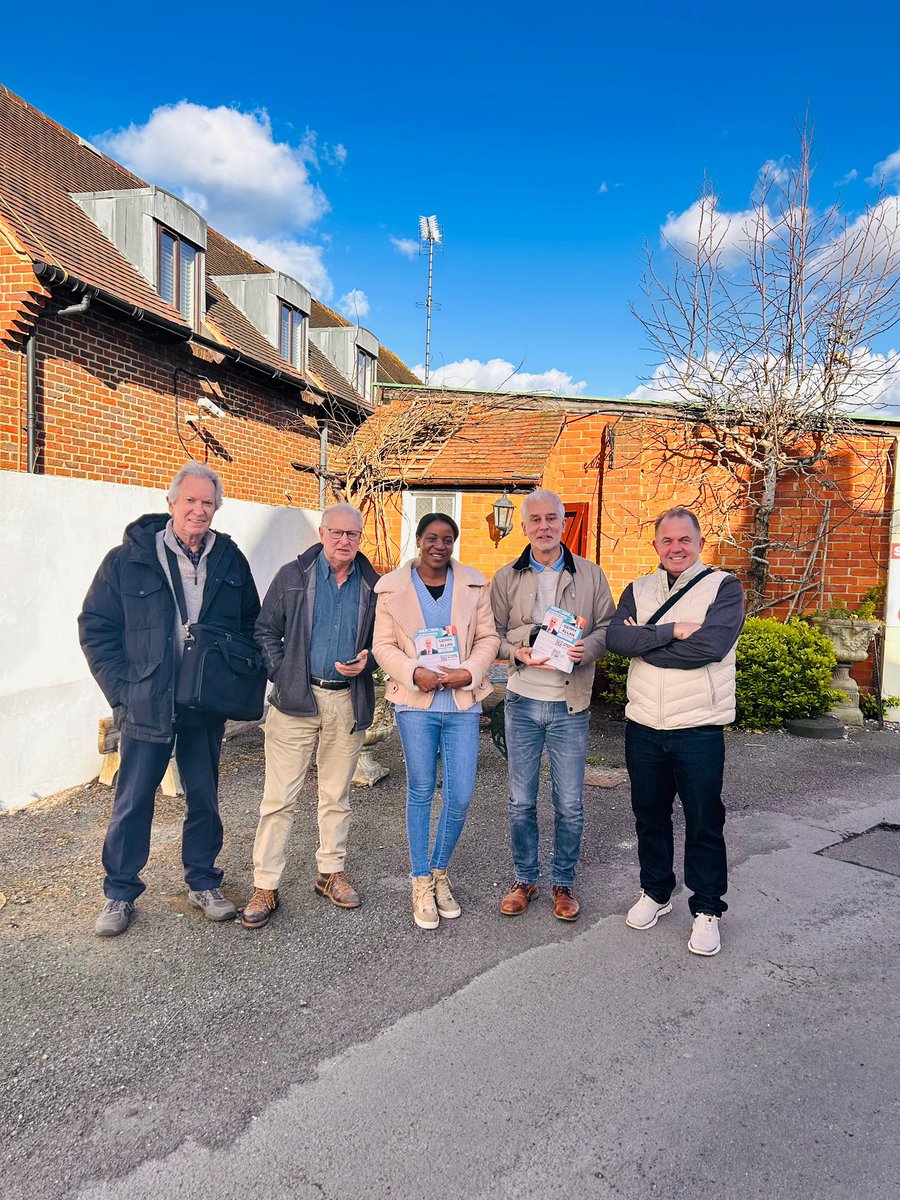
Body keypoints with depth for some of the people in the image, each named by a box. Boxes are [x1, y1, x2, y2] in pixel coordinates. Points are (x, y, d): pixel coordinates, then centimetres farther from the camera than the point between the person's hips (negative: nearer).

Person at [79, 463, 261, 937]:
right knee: (132, 802, 7)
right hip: (146, 706, -2)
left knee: (204, 799, 14)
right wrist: (121, 689, -10)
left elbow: (250, 625, 11)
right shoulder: (128, 559, -6)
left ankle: (203, 884, 31)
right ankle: (119, 893, 25)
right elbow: (95, 627, -3)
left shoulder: (230, 561, 2)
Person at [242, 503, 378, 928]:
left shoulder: (372, 586, 6)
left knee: (336, 796, 14)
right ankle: (265, 887, 10)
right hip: (297, 700, -2)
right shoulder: (292, 577, 1)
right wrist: (280, 674, -6)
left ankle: (331, 872, 29)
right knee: (279, 798, -1)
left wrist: (367, 659, -5)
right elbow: (265, 630, 4)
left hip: (348, 701, 2)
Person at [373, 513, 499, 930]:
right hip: (415, 703, -1)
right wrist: (415, 673, -16)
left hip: (463, 702, 2)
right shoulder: (392, 587, 1)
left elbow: (488, 637, 6)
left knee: (460, 796, 2)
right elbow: (383, 645, 0)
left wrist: (470, 672, -11)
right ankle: (421, 882, 23)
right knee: (420, 792, 6)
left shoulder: (474, 583, 5)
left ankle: (440, 872, 26)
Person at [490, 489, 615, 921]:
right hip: (522, 702, 1)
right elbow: (492, 633, 5)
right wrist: (517, 653, -15)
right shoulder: (506, 578, 4)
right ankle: (525, 879, 28)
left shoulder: (590, 575, 2)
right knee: (521, 801, 10)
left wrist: (586, 649, -17)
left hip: (570, 705, -1)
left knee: (570, 805, 7)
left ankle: (563, 882, 26)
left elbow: (607, 627, 4)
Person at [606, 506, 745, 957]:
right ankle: (654, 892, 36)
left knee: (704, 823, 7)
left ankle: (707, 909, 25)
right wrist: (673, 631, -20)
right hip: (643, 727, 4)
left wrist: (643, 641, -13)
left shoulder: (724, 587, -5)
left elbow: (710, 646, -21)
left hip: (699, 729, -3)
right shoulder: (639, 590, 7)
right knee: (649, 815, 17)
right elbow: (615, 637, -9)